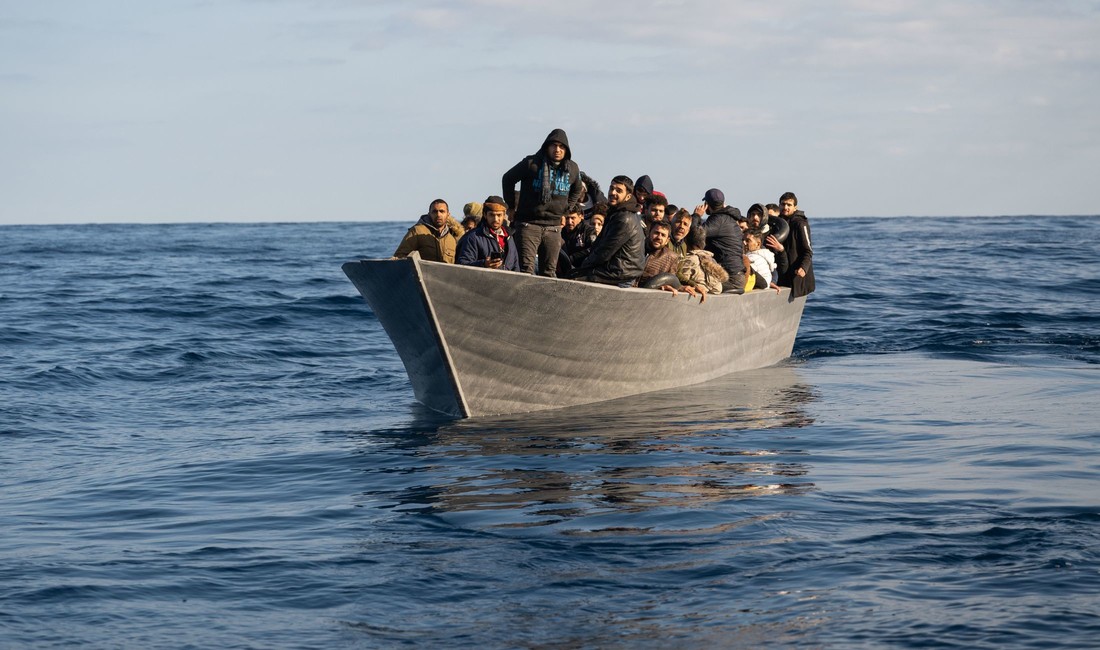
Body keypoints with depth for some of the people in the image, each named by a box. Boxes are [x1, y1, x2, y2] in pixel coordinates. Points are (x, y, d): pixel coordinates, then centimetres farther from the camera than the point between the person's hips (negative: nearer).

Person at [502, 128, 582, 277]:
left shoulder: (572, 169, 6)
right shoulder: (532, 163, -7)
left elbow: (577, 190, 28)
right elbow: (508, 179, 5)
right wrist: (512, 205, 6)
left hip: (554, 227, 4)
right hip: (529, 224, -4)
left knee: (549, 272, 6)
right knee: (526, 269, -13)